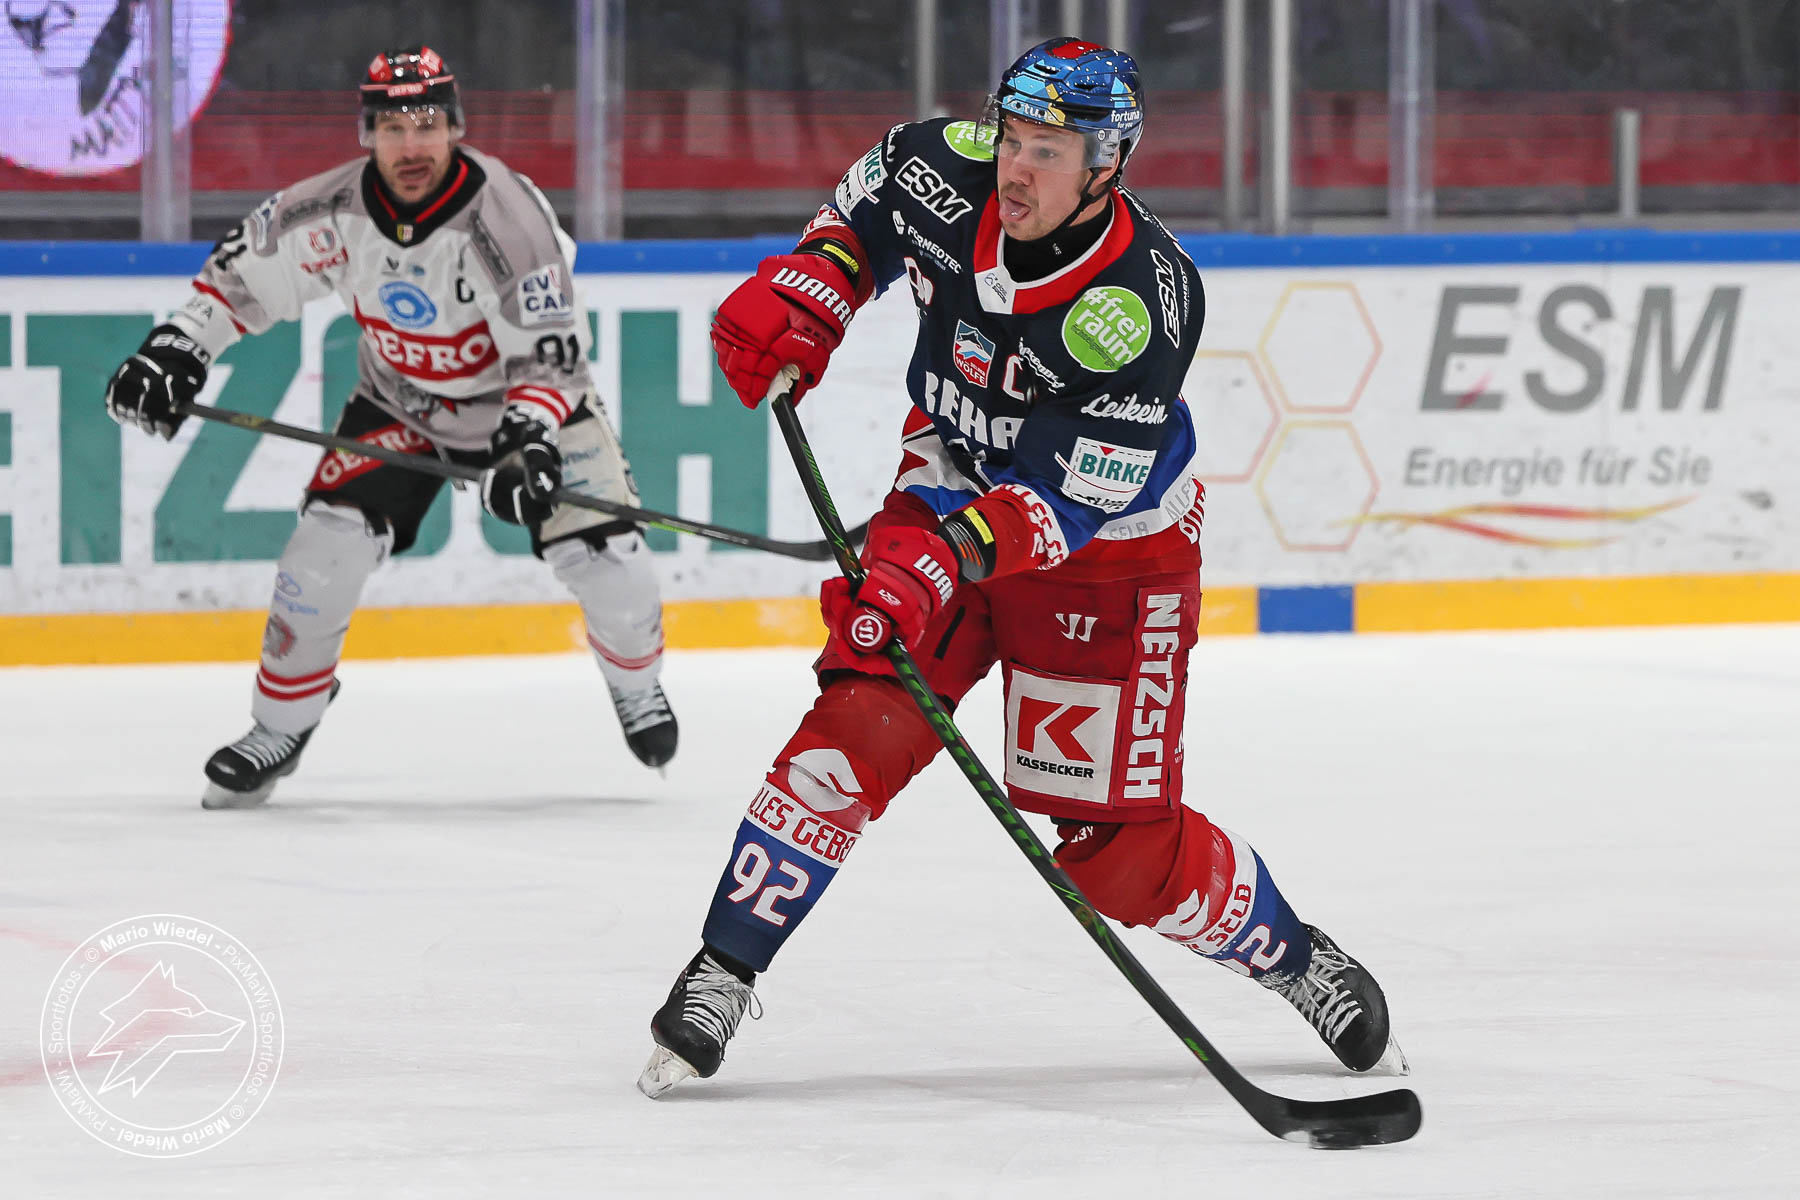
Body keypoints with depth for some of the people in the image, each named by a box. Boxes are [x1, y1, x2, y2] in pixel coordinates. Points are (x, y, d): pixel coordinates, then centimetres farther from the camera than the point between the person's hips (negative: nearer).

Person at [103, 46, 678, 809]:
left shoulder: (507, 217, -31)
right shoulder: (338, 211, -20)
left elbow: (550, 354, -31)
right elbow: (244, 270, -4)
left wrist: (530, 445, -46)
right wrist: (175, 349, -14)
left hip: (529, 399, -2)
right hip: (400, 400, 2)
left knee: (604, 558, -11)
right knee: (329, 540, -15)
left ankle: (637, 688, 23)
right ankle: (279, 729, 2)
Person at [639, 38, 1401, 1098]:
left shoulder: (1141, 306, -31)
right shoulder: (951, 179, -16)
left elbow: (1068, 501, -32)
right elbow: (869, 201, 10)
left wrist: (941, 550, -45)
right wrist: (804, 293, -6)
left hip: (1107, 547, -4)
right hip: (952, 501, 4)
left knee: (1120, 850, -3)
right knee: (862, 724, -19)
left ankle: (1293, 958, 23)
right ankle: (724, 970, -11)